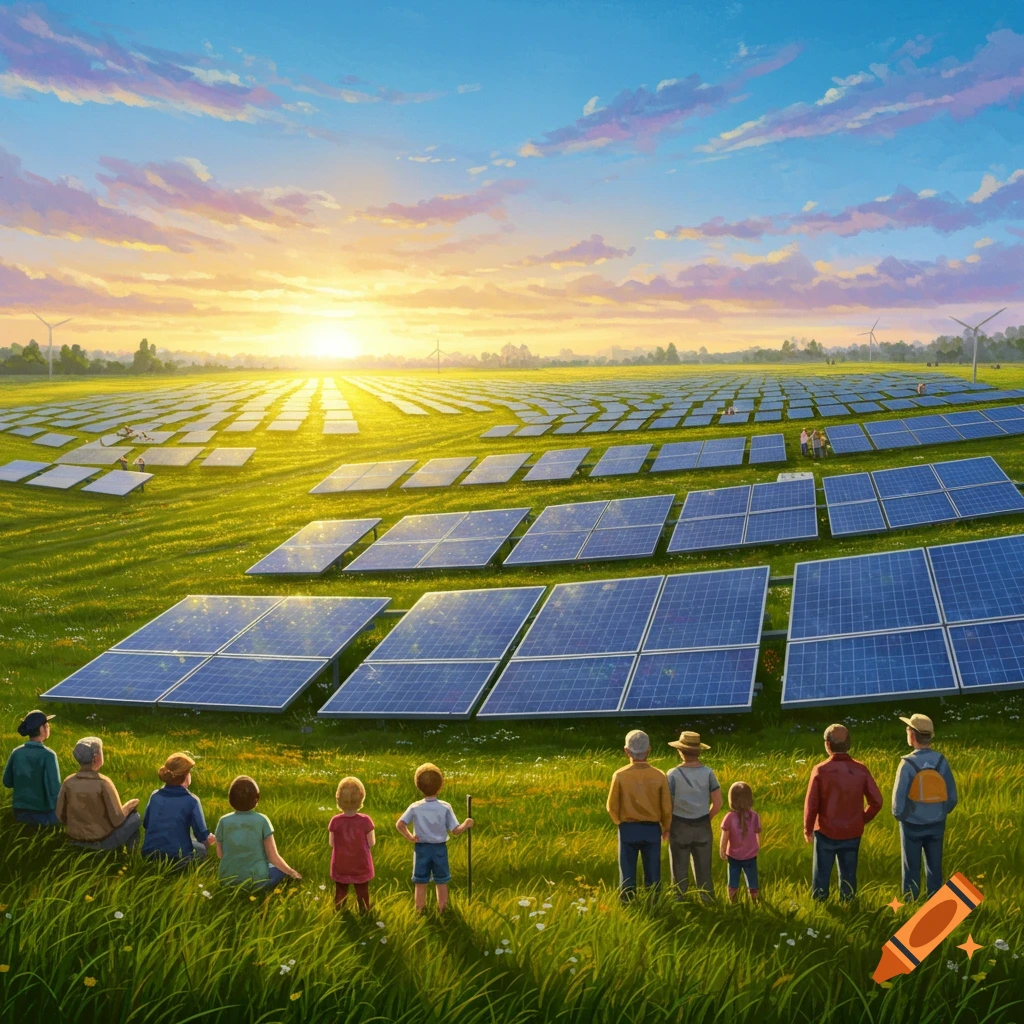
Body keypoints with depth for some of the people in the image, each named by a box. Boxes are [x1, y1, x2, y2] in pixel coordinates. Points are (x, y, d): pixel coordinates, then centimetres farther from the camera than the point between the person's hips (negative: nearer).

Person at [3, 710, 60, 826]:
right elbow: (54, 788, -18)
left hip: (20, 813, 6)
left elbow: (7, 782, 8)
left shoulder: (16, 752, -3)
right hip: (44, 813, -6)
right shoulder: (48, 755, -18)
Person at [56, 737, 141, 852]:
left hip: (75, 842, 5)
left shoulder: (68, 782, -10)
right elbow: (117, 820, -19)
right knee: (135, 817, 16)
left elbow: (60, 815, 0)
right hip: (103, 842, -5)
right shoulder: (103, 783, -23)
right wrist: (131, 804, 1)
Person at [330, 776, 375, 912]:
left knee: (340, 894, 19)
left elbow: (331, 843, -7)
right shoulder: (365, 820, -19)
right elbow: (371, 843, -12)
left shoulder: (335, 821, -15)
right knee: (362, 895, 15)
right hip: (361, 866, -1)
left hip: (341, 867, 1)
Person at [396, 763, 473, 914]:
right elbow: (455, 831, -13)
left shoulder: (415, 807, -10)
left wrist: (409, 837, -6)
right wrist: (466, 825, 2)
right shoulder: (445, 807, -12)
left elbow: (399, 824, -17)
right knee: (441, 883, 15)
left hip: (421, 848, 0)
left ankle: (420, 911, 22)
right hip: (440, 848, 0)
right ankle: (442, 911, 24)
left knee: (421, 883, 13)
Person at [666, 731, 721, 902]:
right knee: (703, 869, 16)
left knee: (680, 870, 12)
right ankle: (708, 902, 26)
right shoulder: (708, 773, -8)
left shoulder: (673, 774, -16)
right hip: (703, 827, 2)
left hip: (679, 827, -2)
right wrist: (705, 820, 10)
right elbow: (718, 803, -6)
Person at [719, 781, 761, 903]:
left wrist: (721, 851, 0)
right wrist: (758, 848, 17)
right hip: (750, 856, 1)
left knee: (733, 882, 16)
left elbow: (724, 837, -15)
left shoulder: (729, 817, -18)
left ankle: (733, 904, 27)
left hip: (733, 856, 0)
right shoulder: (755, 816, -14)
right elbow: (758, 836, -2)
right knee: (752, 882, 18)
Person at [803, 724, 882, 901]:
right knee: (848, 876, 16)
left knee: (821, 875, 11)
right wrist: (862, 819, 13)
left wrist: (808, 828, 2)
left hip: (826, 833, -2)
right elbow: (876, 802, -3)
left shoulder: (820, 770, -16)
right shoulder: (860, 770, -7)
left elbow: (811, 804, -13)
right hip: (852, 834, 3)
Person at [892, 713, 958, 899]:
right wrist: (940, 814, 15)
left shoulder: (908, 763, -20)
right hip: (936, 825, 3)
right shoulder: (941, 761, -9)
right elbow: (952, 797, -2)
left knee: (912, 869, 10)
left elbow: (899, 798, -16)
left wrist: (899, 815, 5)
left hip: (912, 825, -3)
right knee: (934, 868, 15)